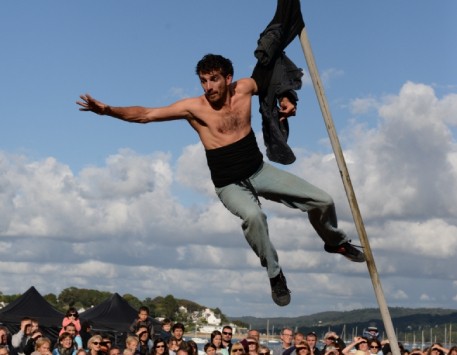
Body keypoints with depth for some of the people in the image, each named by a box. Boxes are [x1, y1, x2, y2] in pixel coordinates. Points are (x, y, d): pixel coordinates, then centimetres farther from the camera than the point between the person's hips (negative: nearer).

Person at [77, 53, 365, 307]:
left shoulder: (245, 88, -6)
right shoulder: (194, 107, -16)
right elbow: (145, 114, -21)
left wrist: (286, 101, -5)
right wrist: (108, 110, -33)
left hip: (260, 171, 4)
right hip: (230, 185, -4)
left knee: (323, 201, -1)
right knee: (253, 215, -39)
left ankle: (336, 242, 33)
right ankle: (275, 274, -17)